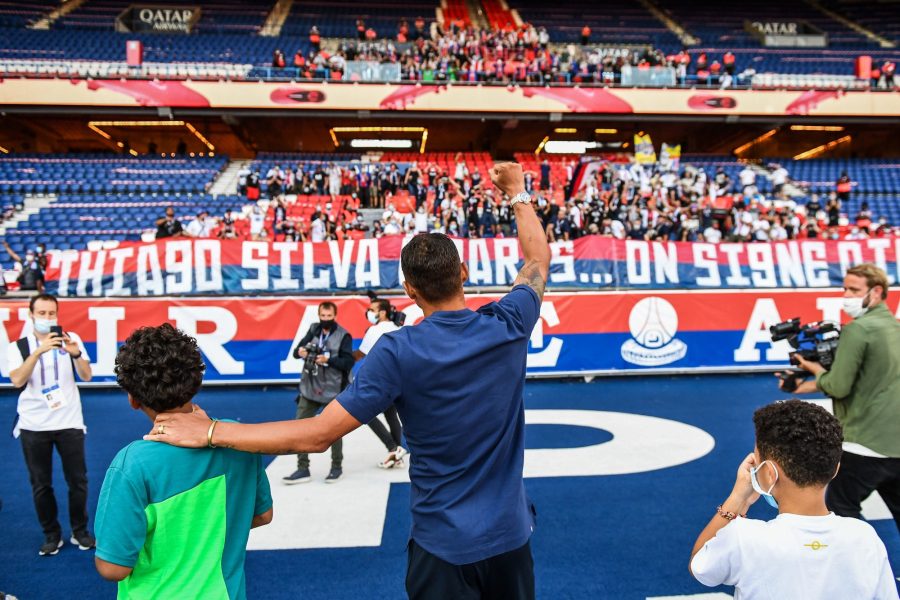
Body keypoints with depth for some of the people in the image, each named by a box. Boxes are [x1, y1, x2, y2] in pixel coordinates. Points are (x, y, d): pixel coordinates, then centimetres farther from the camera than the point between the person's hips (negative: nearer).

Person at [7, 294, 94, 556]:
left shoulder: (70, 338, 0)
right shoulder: (18, 346, -1)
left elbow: (86, 376, -8)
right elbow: (17, 381, -17)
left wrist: (76, 353, -28)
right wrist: (39, 350, -30)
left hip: (69, 423, 0)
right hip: (33, 426, 0)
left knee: (78, 480, 7)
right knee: (40, 484, 10)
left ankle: (80, 531, 24)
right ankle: (51, 535, 26)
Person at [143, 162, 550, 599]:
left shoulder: (398, 352, -22)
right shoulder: (508, 327, -12)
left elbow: (317, 435, -22)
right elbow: (539, 258, 8)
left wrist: (211, 431, -15)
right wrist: (518, 192, 20)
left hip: (445, 544, -3)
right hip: (510, 535, 4)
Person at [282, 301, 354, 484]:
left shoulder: (343, 335, -9)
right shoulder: (313, 330, 6)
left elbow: (349, 362, -14)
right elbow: (298, 349, 6)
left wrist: (328, 360, -25)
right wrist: (299, 351, -16)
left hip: (333, 391, -5)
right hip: (309, 388, 5)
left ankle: (337, 467, 25)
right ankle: (303, 469, 18)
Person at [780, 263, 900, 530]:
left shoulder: (857, 329, -16)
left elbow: (838, 387, -18)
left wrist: (817, 370, 2)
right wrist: (810, 385, 11)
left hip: (866, 444, -8)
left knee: (840, 513, 7)